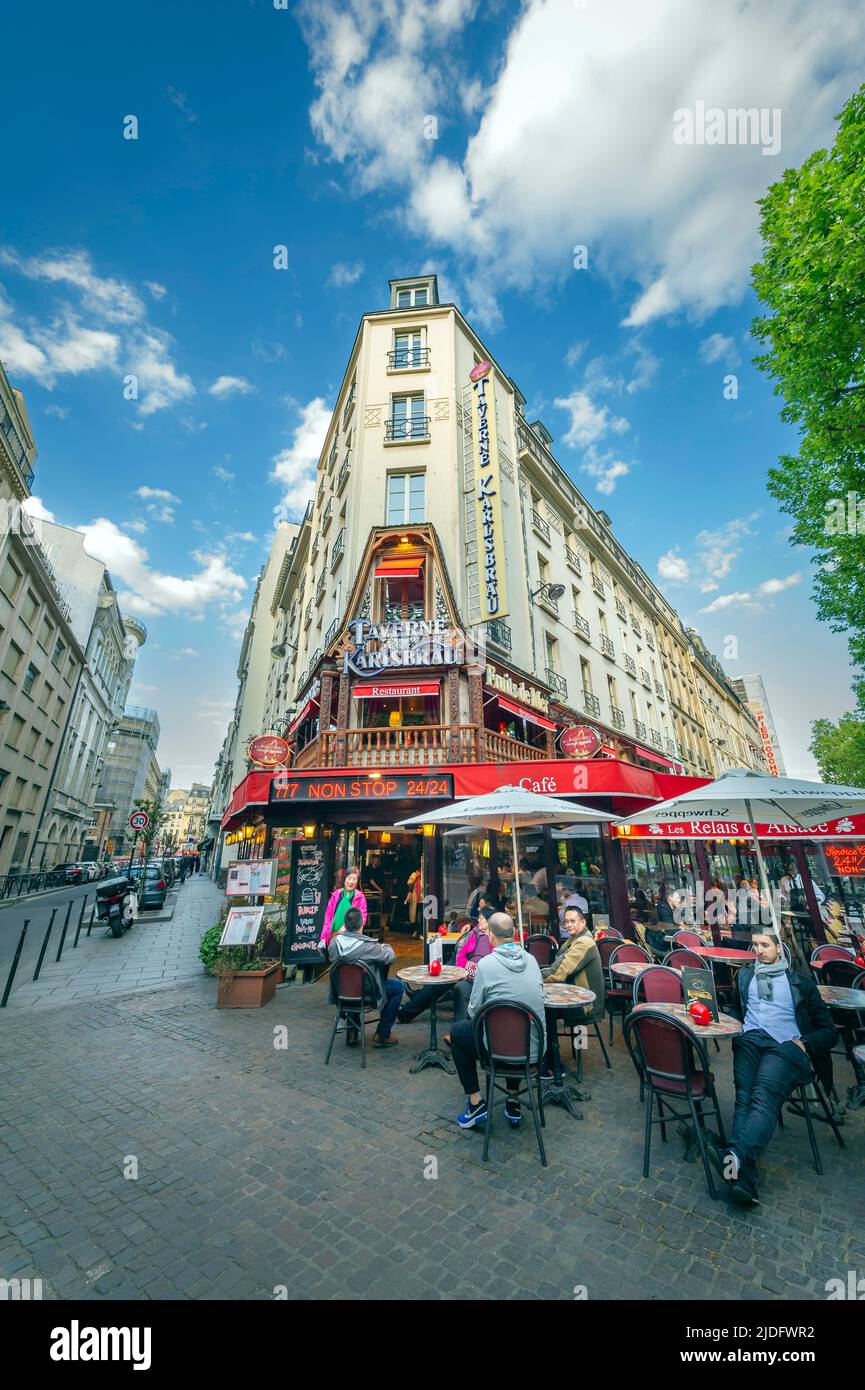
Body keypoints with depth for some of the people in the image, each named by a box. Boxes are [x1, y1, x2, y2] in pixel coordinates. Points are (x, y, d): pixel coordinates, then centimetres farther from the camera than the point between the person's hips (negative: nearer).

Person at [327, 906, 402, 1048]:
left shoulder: (335, 941, -15)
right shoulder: (368, 946, -29)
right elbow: (391, 957, -16)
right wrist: (386, 947, 5)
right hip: (366, 993, -5)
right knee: (397, 986, 13)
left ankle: (352, 1032, 36)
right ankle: (382, 1035, 18)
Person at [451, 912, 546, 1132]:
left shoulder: (487, 964, -16)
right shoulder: (531, 959, -2)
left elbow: (474, 1011, -8)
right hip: (535, 1049, 5)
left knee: (457, 1032, 21)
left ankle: (476, 1103, 17)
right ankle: (513, 1104, 34)